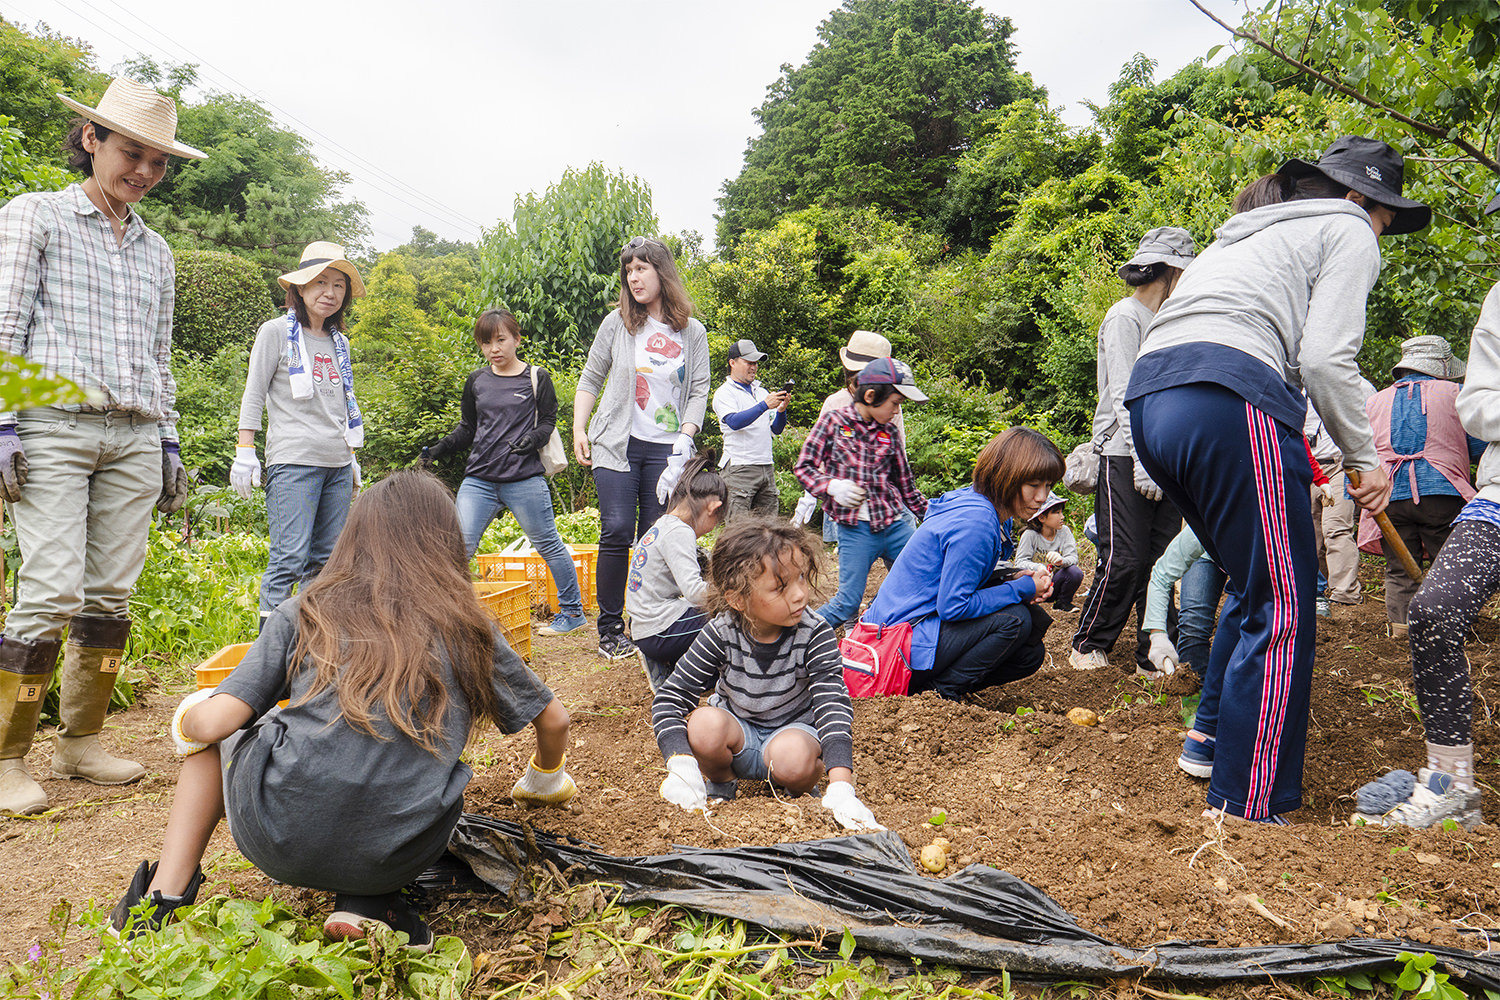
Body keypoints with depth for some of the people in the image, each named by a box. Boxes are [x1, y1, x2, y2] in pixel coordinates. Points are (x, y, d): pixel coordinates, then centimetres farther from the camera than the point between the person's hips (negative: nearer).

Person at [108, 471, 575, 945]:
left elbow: (211, 724, 2)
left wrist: (188, 719, 28)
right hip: (398, 858, 0)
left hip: (278, 841, 0)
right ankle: (370, 902, 8)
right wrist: (544, 781, 40)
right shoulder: (469, 627, 10)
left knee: (199, 712, 28)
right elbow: (553, 719, 18)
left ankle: (165, 896, 16)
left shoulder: (304, 613, 8)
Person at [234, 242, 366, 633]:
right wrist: (245, 451, -5)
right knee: (290, 557, -13)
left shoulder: (340, 343, 18)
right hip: (293, 461, -6)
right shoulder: (276, 331, 2)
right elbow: (253, 396, 1)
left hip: (337, 467, 6)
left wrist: (352, 460, 23)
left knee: (326, 560, 5)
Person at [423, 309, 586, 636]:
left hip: (525, 480, -3)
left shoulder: (537, 378, 3)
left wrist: (534, 438, -21)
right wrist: (442, 447, 1)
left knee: (548, 544, 5)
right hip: (479, 480, 3)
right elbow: (467, 428, 18)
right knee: (459, 545, -7)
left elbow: (548, 422, 1)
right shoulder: (476, 382, 12)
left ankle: (572, 611, 19)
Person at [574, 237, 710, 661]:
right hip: (617, 445, -1)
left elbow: (699, 392, 6)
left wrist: (684, 440, -7)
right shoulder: (617, 324, 5)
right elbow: (590, 379, 10)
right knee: (617, 531, -11)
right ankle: (610, 630, 0)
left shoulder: (692, 333, 8)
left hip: (665, 449, 1)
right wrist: (579, 430, 1)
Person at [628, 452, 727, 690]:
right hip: (663, 631, -10)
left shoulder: (662, 526, 16)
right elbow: (694, 591, -25)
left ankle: (664, 666, 8)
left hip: (643, 630, 10)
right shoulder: (679, 532, -13)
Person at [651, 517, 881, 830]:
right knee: (705, 723, -32)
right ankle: (720, 784, 1)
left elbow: (833, 704, -31)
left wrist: (841, 786, -44)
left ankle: (798, 792, 1)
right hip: (737, 733, 2)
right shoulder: (721, 634, -20)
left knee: (794, 757, -36)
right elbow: (670, 698, -16)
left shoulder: (814, 634, -22)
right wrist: (681, 765, -33)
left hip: (793, 730, -1)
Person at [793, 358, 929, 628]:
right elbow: (803, 467, -1)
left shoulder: (890, 433, 10)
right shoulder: (833, 421, -1)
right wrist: (832, 486, -18)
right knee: (848, 602, -5)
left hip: (893, 525, 5)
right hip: (855, 528, -5)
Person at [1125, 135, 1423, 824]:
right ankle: (1247, 809, -1)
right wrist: (1364, 458, 8)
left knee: (1254, 584, 23)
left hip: (1149, 400, 8)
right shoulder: (1348, 231, 13)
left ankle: (1208, 738, 28)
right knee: (1282, 608, -2)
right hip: (1229, 399, -8)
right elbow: (1325, 359, -3)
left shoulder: (1248, 233, 36)